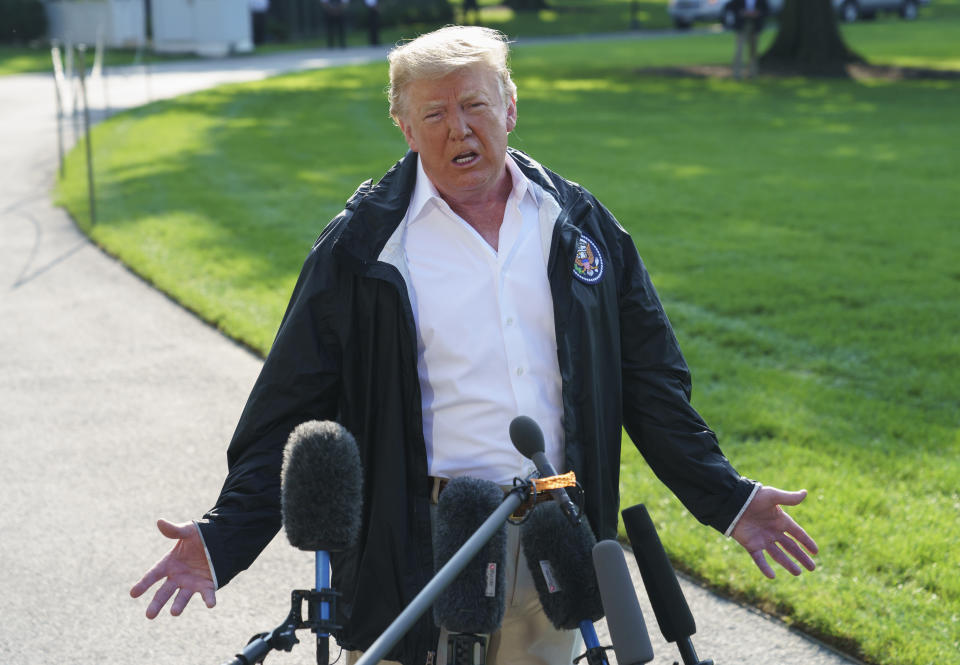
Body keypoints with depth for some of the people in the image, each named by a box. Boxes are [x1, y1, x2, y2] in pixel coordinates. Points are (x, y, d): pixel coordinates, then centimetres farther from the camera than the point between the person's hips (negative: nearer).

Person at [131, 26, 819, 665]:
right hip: (419, 549, -3)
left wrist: (727, 498, 10)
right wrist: (223, 538, -12)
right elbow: (289, 409, -2)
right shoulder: (360, 246, -2)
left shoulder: (581, 224, 7)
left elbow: (651, 382, 13)